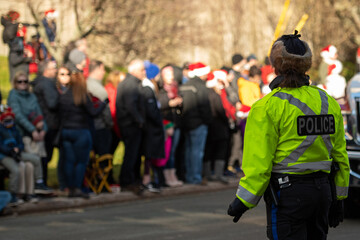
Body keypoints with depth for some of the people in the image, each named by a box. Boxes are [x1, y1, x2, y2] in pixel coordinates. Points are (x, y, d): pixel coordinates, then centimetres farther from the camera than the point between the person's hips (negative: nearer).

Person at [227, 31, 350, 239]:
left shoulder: (268, 107, -11)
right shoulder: (328, 103, 8)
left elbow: (259, 161, -15)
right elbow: (340, 157, 12)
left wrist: (243, 201, -7)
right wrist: (338, 199, 19)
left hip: (287, 193, -6)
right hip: (322, 190, 6)